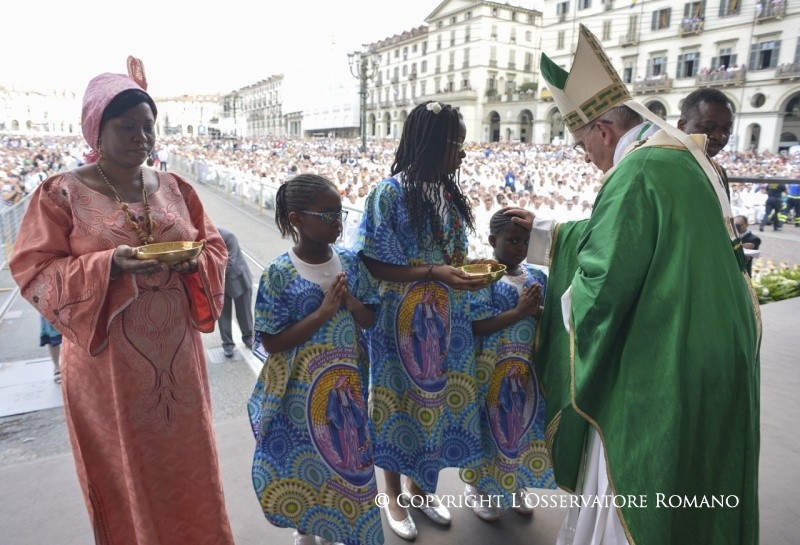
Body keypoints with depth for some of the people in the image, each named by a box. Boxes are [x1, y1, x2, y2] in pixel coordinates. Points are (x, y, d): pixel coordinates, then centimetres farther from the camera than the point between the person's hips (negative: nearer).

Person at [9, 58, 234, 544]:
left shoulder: (174, 188, 6)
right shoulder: (62, 193, -5)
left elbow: (215, 247, 10)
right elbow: (34, 272, -7)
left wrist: (194, 260, -13)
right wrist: (110, 265, -23)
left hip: (177, 355, 4)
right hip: (109, 362, -3)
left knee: (187, 462, 16)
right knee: (124, 472, 12)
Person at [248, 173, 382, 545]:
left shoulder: (350, 262, -5)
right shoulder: (278, 274, -18)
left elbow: (369, 321, 2)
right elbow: (272, 343, -18)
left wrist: (350, 302, -20)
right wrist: (324, 311, -25)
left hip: (346, 382, 4)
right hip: (302, 389, -4)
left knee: (347, 459, 19)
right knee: (304, 463, 16)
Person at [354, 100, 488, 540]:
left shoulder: (449, 192, 5)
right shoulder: (391, 193, -14)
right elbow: (373, 265, -17)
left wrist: (473, 267, -3)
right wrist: (432, 273, -25)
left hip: (447, 321, 6)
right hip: (404, 321, -6)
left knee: (438, 400, 16)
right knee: (401, 402, 9)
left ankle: (420, 487, 39)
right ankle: (394, 496, 33)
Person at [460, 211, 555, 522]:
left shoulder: (537, 276, 5)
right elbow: (476, 325, -20)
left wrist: (537, 310, -13)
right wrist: (519, 312, -22)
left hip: (526, 365, 6)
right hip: (490, 367, -5)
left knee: (523, 424, 16)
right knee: (489, 425, 7)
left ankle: (515, 486, 37)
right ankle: (478, 488, 28)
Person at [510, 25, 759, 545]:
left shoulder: (637, 171, -21)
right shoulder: (682, 156, 9)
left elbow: (604, 278, -23)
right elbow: (618, 233, 20)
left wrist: (565, 303, -1)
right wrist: (543, 232, 24)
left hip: (660, 366, -10)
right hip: (707, 351, 10)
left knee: (634, 487, 10)